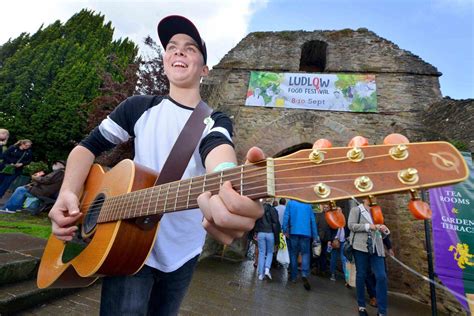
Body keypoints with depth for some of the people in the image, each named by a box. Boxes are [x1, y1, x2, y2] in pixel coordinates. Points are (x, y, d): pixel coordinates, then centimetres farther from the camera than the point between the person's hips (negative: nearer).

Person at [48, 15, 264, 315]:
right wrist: (68, 194, -12)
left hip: (183, 252, 2)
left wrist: (230, 185, -52)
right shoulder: (139, 107, -1)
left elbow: (217, 148, -28)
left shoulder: (216, 121, -5)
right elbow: (90, 146, 6)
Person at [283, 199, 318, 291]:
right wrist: (315, 235, 10)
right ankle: (304, 275, -14)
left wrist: (285, 230, -3)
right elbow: (312, 220, 7)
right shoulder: (308, 204, 9)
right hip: (306, 232, 1)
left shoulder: (290, 203, 4)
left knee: (293, 254, 11)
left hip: (294, 232, -1)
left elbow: (286, 217, -5)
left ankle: (293, 276, 16)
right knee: (305, 254, 6)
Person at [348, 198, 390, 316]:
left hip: (376, 248, 4)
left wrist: (384, 230, -3)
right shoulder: (356, 210, 2)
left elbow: (381, 235, 19)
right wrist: (368, 226, -15)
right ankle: (361, 305, 22)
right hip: (361, 247, -4)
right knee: (361, 275, 6)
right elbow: (351, 225, -10)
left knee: (382, 276, -4)